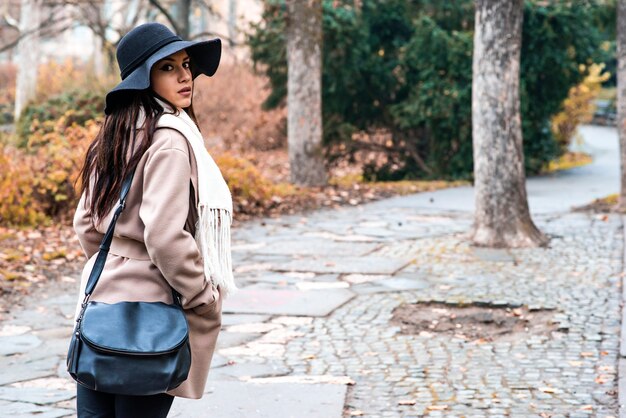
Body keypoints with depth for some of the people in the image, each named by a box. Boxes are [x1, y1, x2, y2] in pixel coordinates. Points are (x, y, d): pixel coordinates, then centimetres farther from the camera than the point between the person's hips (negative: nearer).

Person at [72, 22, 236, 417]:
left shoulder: (115, 136, 10)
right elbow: (166, 236, -22)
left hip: (101, 299, 8)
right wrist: (206, 301, -11)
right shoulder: (170, 139, -15)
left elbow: (86, 224, 15)